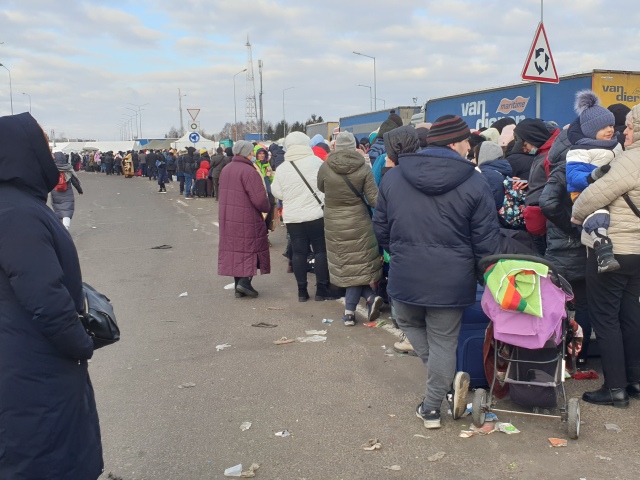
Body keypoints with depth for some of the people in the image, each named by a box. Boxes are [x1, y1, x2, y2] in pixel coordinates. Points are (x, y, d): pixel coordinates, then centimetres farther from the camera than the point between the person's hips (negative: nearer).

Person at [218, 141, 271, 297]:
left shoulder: (225, 170, 10)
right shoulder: (249, 171, -17)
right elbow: (259, 199, -21)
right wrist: (267, 208, -2)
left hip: (228, 219, 7)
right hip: (247, 219, -7)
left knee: (234, 249, 11)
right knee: (250, 248, 5)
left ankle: (238, 286, 14)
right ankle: (245, 281, -5)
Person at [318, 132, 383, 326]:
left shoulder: (325, 167, -7)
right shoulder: (363, 168, -10)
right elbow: (374, 198, -10)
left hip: (334, 224, 0)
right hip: (358, 222, 0)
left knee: (346, 266, 11)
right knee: (359, 264, 10)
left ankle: (370, 297, 2)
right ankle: (350, 310, 4)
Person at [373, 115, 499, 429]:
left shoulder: (393, 177, 0)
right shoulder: (474, 182, -8)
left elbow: (381, 229, 8)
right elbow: (486, 241, -7)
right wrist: (480, 274, 9)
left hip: (405, 276, 2)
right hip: (451, 281, -2)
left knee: (411, 324, 26)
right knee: (443, 342, 13)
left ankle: (448, 380, 17)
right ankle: (432, 406, 19)